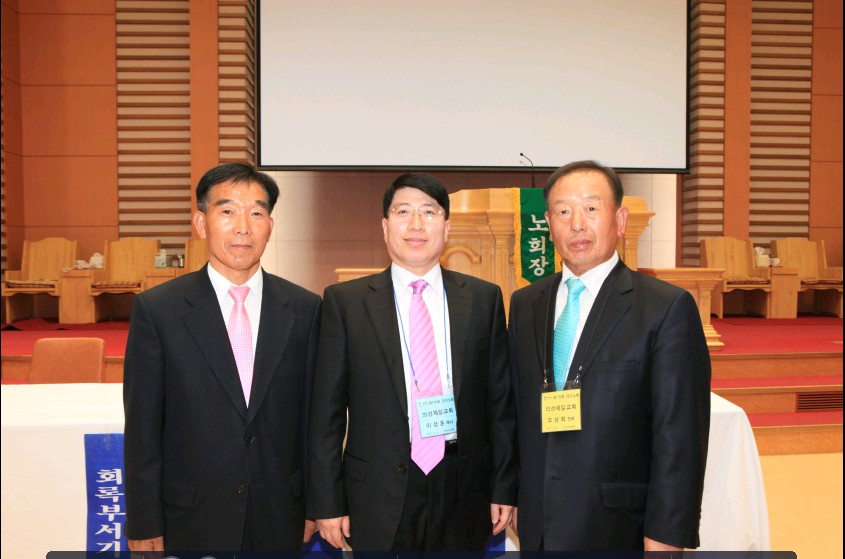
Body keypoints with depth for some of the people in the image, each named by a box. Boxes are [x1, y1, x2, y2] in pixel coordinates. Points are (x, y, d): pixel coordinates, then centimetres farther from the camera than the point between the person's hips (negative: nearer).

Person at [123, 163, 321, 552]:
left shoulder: (304, 309, -2)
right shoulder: (156, 309, -7)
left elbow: (312, 415, 2)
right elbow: (142, 428, -5)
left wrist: (313, 505, 5)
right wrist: (144, 527, -3)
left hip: (280, 519, 2)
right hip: (192, 521, -1)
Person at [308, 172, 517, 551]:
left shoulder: (484, 298, 4)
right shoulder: (345, 301, -1)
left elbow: (500, 401, 5)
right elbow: (327, 411, -2)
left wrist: (504, 488, 4)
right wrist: (327, 503, -4)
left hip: (462, 493, 2)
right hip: (379, 496, -1)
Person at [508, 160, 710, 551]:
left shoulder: (668, 308, -10)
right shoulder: (523, 304, 5)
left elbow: (680, 435, -11)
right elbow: (516, 411, 9)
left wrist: (665, 535, -13)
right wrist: (511, 496, 8)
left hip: (617, 530, -4)